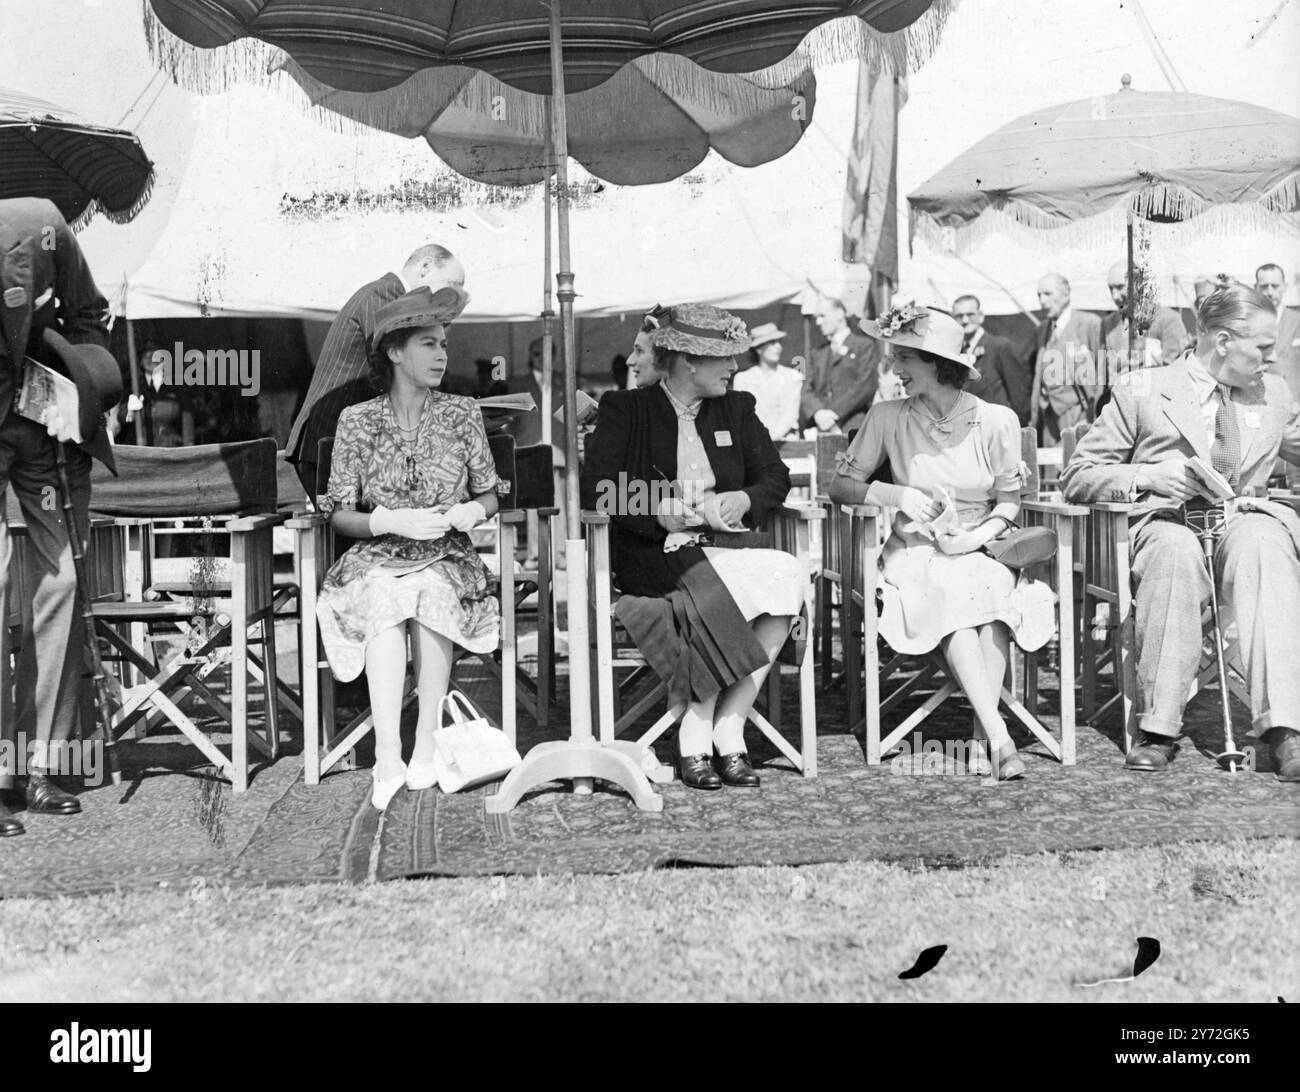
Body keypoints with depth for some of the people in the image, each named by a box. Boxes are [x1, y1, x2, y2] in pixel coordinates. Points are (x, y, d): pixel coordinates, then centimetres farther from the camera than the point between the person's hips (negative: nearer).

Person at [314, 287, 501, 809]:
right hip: (376, 557, -1)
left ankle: (426, 748, -30)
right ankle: (388, 759, -39)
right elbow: (339, 513, 2)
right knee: (385, 597, -35)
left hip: (447, 556, 1)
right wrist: (393, 522, -16)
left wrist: (460, 514, -11)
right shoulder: (358, 420, 2)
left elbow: (489, 496, 12)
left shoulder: (462, 414, 6)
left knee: (430, 593, -34)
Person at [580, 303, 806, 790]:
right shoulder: (625, 409, 5)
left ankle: (702, 732, -24)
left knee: (790, 576, -28)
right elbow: (596, 489, -5)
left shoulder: (736, 408, 19)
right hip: (657, 552, -4)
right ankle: (723, 732, -22)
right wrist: (661, 512, -18)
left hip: (727, 541, 4)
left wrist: (744, 500, -7)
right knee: (714, 588, -36)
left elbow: (775, 476, 16)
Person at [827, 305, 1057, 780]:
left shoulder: (996, 420, 1)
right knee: (951, 591, -34)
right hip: (917, 553, -1)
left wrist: (979, 536, -12)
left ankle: (981, 735, -33)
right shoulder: (887, 417, 2)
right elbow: (841, 486, 4)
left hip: (981, 549, 1)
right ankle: (998, 735, -40)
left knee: (993, 590, -34)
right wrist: (895, 495, -12)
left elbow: (1009, 501, 6)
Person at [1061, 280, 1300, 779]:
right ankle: (1158, 728, -33)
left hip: (1243, 522, 3)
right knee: (1176, 548, -39)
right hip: (1167, 527, -2)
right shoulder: (1142, 392, 5)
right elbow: (1076, 477, 3)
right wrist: (1148, 477, -13)